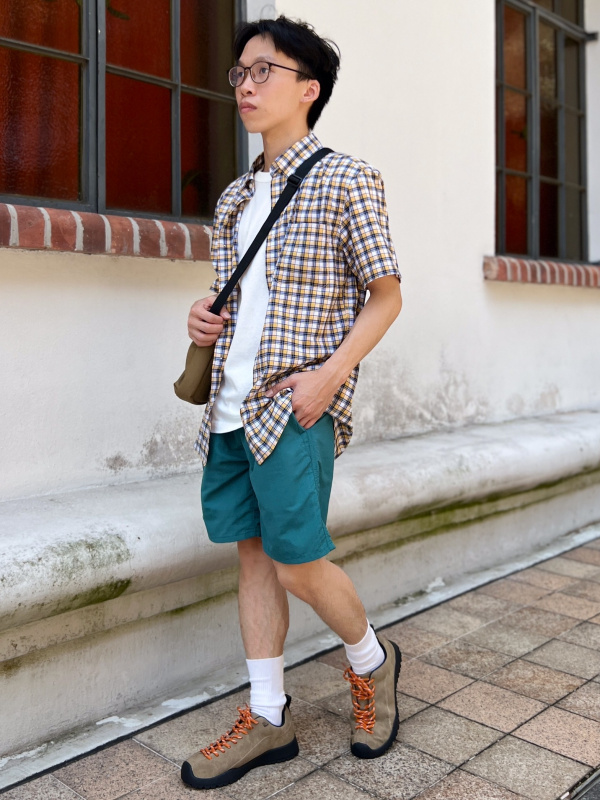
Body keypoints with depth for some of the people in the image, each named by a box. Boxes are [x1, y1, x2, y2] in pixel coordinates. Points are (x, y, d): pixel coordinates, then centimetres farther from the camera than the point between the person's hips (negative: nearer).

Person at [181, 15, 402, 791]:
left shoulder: (347, 180, -2)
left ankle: (370, 661, 25)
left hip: (295, 405, -6)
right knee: (253, 553, 8)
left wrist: (329, 373, -16)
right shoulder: (236, 196, 17)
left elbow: (386, 296, -4)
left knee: (296, 563, -6)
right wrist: (204, 315, 3)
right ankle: (267, 718, 21)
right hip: (230, 404, 7)